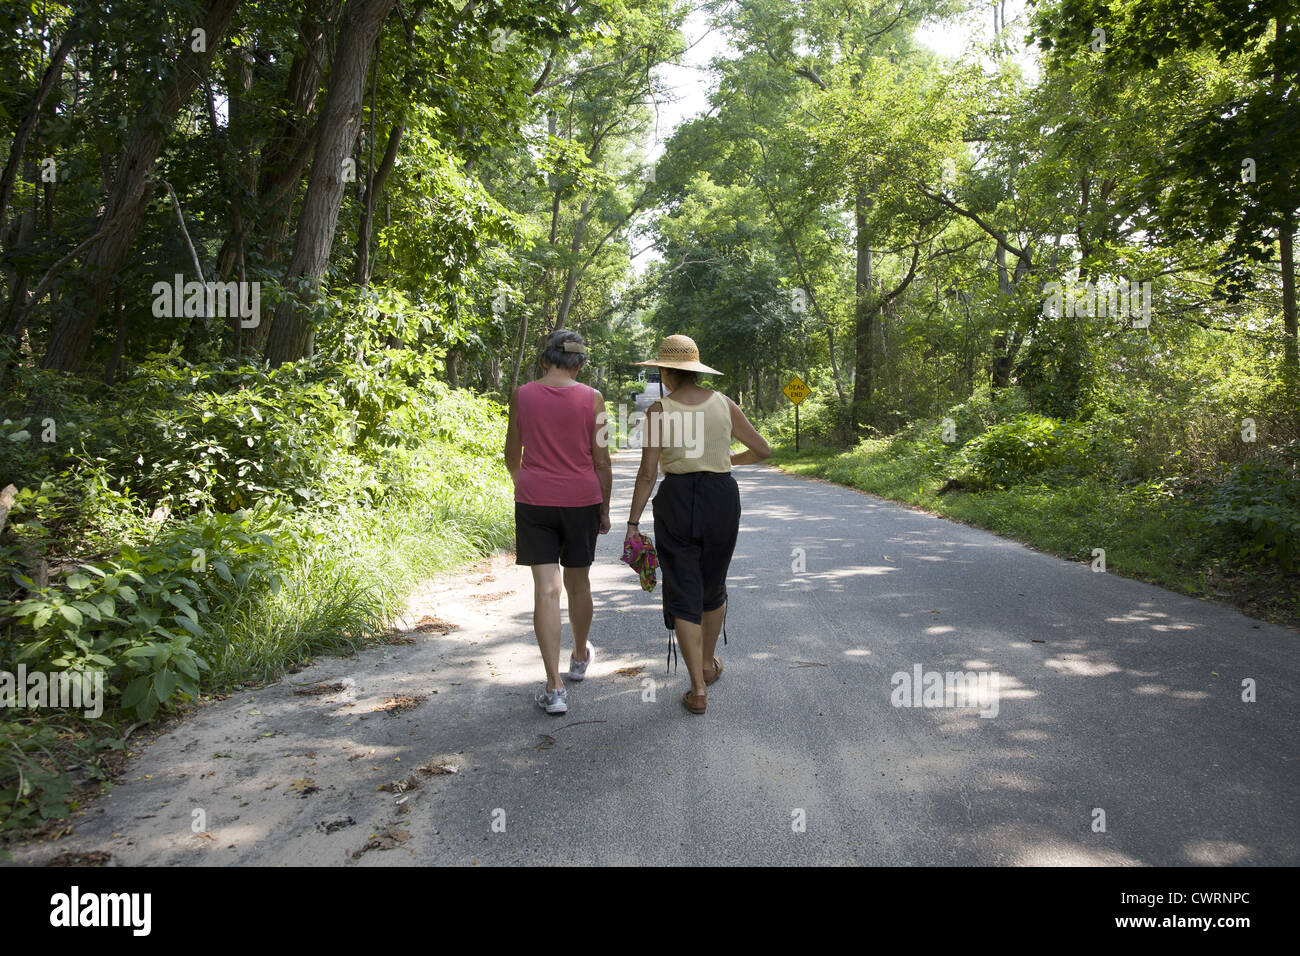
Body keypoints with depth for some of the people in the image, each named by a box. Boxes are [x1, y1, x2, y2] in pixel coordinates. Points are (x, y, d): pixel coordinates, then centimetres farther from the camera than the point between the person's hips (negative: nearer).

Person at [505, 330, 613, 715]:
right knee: (578, 583, 17)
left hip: (534, 500, 0)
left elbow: (512, 456, 9)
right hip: (581, 500, 0)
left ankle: (554, 688, -6)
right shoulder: (591, 398, -4)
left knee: (546, 589, -2)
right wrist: (604, 509, 8)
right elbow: (601, 460, -3)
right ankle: (579, 657, 39)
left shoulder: (521, 396, -1)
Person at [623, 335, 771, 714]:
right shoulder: (723, 404, 3)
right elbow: (762, 450, 9)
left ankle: (698, 690, -1)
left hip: (676, 500, -3)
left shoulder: (658, 411, -5)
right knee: (713, 585, 23)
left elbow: (647, 473, -9)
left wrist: (633, 522, -4)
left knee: (683, 596, 3)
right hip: (722, 498, 3)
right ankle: (708, 664, 39)